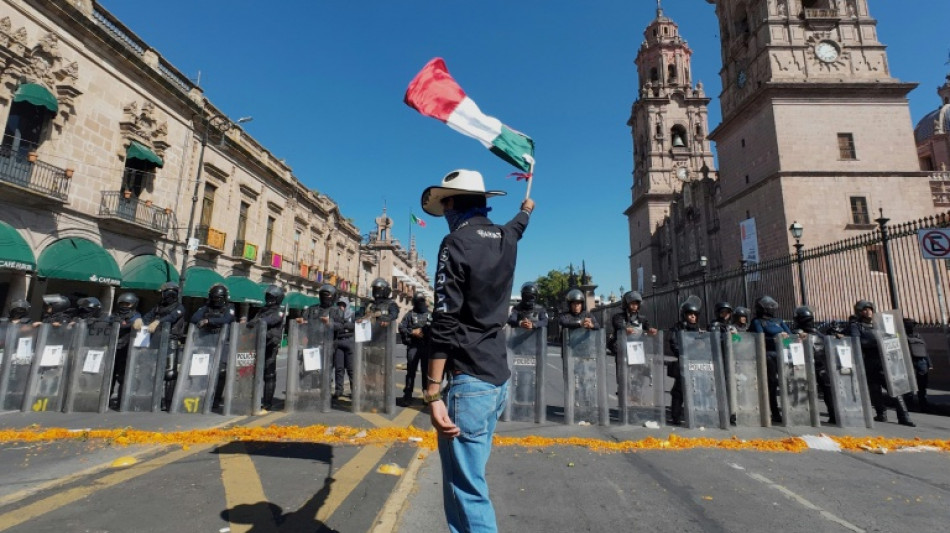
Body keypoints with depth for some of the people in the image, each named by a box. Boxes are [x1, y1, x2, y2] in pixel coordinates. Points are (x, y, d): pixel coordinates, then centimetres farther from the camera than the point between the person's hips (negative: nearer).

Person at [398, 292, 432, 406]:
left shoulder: (430, 314, 12)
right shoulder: (410, 314, 5)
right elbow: (401, 327, -2)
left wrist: (430, 329, -14)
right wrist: (413, 332, -13)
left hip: (427, 347, 2)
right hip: (413, 347, -2)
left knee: (427, 371, 9)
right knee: (411, 371, 1)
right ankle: (407, 396, 8)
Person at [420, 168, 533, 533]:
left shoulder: (456, 243, -11)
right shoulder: (506, 238, 9)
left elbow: (445, 323, -17)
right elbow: (517, 226, 36)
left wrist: (433, 393, -17)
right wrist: (526, 209, 58)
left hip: (470, 381, -8)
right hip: (499, 378, 8)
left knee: (466, 490, 0)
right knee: (467, 479, 19)